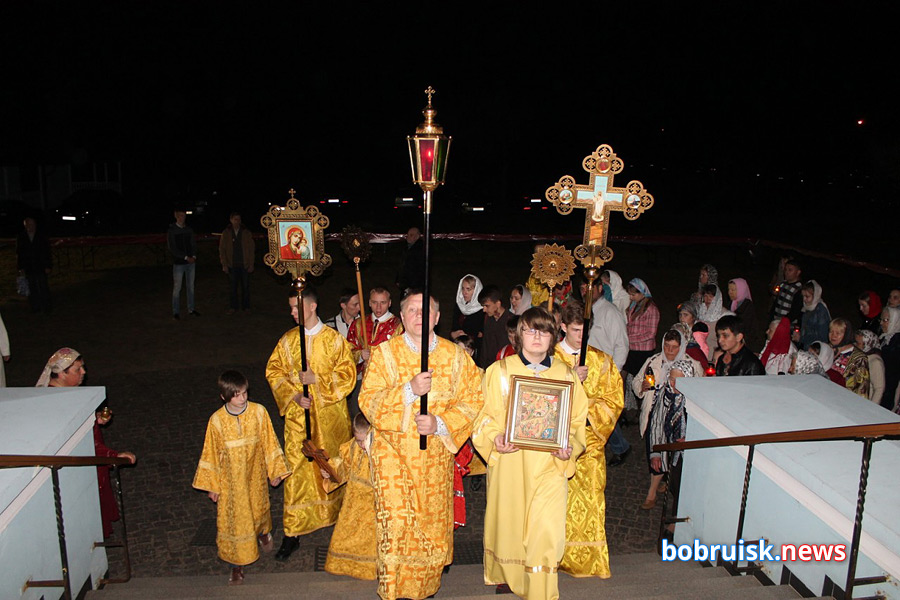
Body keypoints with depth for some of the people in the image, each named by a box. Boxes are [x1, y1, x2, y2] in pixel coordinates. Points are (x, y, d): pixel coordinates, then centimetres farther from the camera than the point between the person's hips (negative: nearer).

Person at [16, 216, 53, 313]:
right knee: (32, 289, 5)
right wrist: (20, 268, 4)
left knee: (44, 288, -1)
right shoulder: (21, 238, 6)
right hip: (28, 269, 2)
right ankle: (35, 307, 13)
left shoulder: (42, 236, 1)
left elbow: (47, 253, 2)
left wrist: (48, 266, -4)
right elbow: (19, 254, 10)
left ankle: (46, 307, 8)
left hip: (41, 268, -2)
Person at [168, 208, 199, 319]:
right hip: (178, 263, -4)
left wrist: (194, 256, -7)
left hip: (191, 262, 4)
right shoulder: (171, 231, -4)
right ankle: (176, 312, 3)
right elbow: (172, 249, -9)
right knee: (177, 288, -2)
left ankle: (191, 309, 19)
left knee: (190, 286, 10)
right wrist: (186, 257, -13)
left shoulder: (189, 230, 9)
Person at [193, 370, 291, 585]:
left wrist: (275, 470, 4)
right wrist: (212, 485, 2)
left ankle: (263, 533, 55)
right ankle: (237, 564, 23)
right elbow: (212, 453, -4)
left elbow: (269, 442, -3)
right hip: (230, 480, -1)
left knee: (259, 507, 22)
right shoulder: (217, 420, -15)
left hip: (255, 475, 1)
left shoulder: (259, 412, -14)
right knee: (233, 519, 6)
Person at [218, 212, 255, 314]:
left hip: (244, 265, 0)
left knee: (245, 287, 4)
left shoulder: (246, 233, 4)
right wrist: (224, 265, -2)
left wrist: (251, 265, -2)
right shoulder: (226, 233, 4)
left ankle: (245, 307, 15)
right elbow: (222, 250, 5)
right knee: (233, 287, 5)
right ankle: (232, 307, 15)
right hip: (232, 266, 0)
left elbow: (251, 249, 4)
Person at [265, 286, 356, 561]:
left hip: (330, 414, -1)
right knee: (296, 470, 0)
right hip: (298, 415, 1)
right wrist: (293, 395, -11)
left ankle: (336, 515, 35)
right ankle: (292, 533, 8)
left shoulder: (334, 339, -6)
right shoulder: (287, 340, 2)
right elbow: (274, 372, 4)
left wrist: (317, 379, -19)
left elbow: (347, 375, -8)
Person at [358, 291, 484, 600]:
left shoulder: (456, 356, 2)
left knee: (433, 523, 9)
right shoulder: (384, 353, -2)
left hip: (437, 455, 2)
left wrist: (440, 424, -16)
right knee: (396, 525, -5)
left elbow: (473, 401, 0)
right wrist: (410, 390, -23)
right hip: (393, 453, -2)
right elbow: (368, 403, -9)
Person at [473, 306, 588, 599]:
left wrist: (570, 446, -9)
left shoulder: (567, 375, 6)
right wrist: (494, 438, -15)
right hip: (508, 462, 0)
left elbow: (577, 420, 8)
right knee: (509, 520, 11)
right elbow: (485, 414, 3)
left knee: (547, 529, -6)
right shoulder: (500, 370, 2)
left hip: (550, 465, 0)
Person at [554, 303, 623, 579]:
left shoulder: (602, 361, 8)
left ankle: (591, 560, 13)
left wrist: (590, 410, -10)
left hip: (590, 441, 2)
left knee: (591, 500, 1)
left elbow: (615, 400, 7)